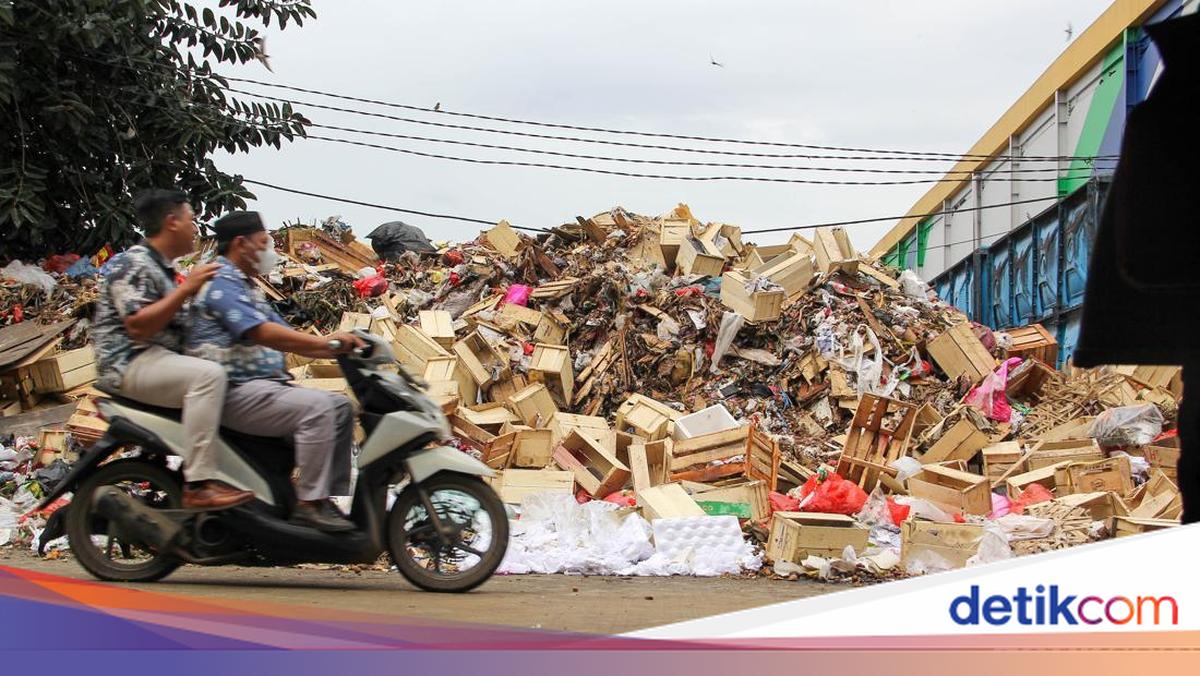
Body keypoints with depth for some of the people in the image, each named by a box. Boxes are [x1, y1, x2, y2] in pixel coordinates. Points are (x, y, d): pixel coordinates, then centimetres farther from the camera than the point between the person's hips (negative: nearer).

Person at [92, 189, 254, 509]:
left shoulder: (161, 267, 20)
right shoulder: (131, 264, -11)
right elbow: (138, 326, -23)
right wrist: (186, 288, -22)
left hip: (161, 359, 11)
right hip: (130, 362, -11)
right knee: (208, 375, -33)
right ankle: (199, 484, -38)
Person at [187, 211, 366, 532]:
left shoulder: (246, 287, 23)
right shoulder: (222, 283, -11)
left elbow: (284, 336, 20)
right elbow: (262, 333, -24)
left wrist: (334, 349, 7)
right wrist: (323, 341, -27)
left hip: (264, 384, 11)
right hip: (235, 393, -11)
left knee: (341, 407, 4)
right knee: (316, 408, -27)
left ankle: (333, 496, 1)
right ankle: (309, 503, -25)